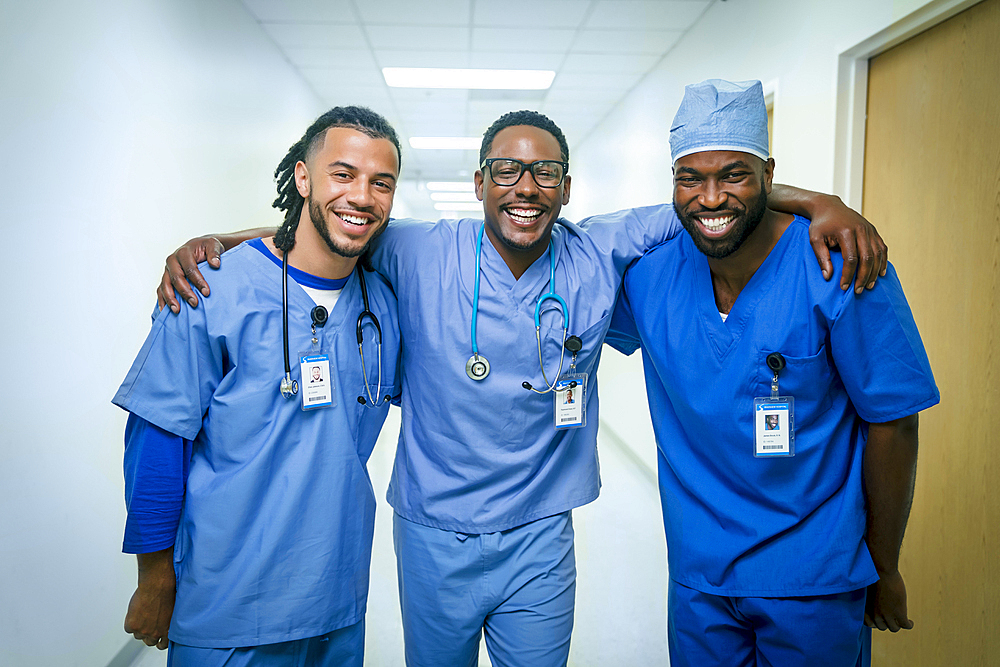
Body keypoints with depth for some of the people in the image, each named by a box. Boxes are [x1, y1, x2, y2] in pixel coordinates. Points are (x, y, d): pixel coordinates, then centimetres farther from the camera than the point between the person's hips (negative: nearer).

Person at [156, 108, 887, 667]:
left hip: (540, 536, 1)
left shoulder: (600, 254, -7)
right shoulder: (421, 253, -11)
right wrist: (209, 242, -13)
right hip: (433, 536, 0)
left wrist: (822, 204, -12)